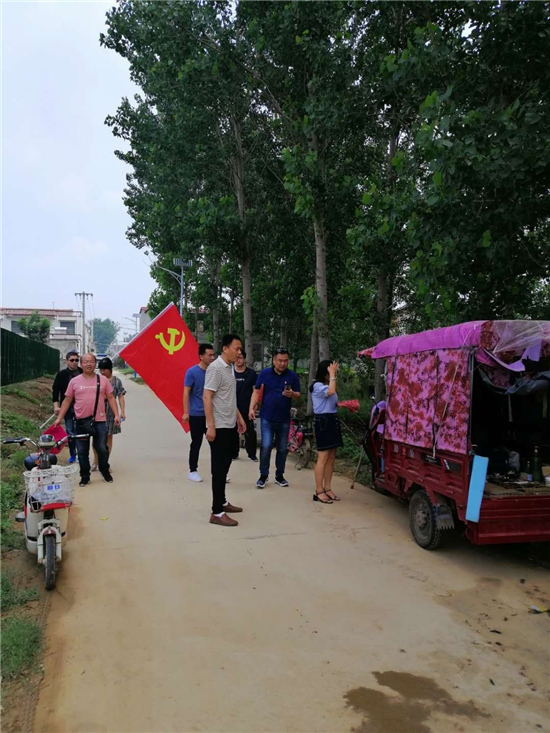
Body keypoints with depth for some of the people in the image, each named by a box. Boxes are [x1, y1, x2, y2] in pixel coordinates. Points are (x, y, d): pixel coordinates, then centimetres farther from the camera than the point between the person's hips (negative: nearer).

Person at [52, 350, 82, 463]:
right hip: (67, 408, 1)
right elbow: (55, 390, 3)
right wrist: (56, 405, -6)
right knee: (70, 432, 8)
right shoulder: (61, 375, 2)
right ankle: (72, 455, 20)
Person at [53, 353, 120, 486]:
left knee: (102, 448, 5)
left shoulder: (103, 380, 3)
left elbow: (111, 398, 6)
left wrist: (116, 415, -2)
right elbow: (67, 401, 8)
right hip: (81, 422, 1)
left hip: (99, 421, -1)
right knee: (82, 451, 9)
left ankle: (105, 472, 26)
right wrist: (59, 418, 3)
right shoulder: (74, 381, 3)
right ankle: (85, 477, 22)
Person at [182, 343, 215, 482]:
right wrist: (186, 412, -14)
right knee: (196, 443, 5)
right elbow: (186, 393, -9)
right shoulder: (192, 372, -9)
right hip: (196, 415, -4)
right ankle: (193, 471, 18)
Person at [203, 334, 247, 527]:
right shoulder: (215, 368, -16)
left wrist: (239, 417, 21)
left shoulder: (230, 368, 12)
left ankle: (222, 502, 29)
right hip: (219, 427, -9)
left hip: (230, 426, 9)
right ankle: (217, 513, 1)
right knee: (219, 468, -5)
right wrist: (211, 426, -23)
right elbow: (206, 397, -20)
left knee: (225, 466, 17)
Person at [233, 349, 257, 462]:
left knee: (250, 432, 0)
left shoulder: (251, 373, 1)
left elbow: (255, 390, 3)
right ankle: (234, 453, 21)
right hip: (232, 408, 1)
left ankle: (252, 454, 11)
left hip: (247, 409, -1)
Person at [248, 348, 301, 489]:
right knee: (266, 446, -8)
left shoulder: (292, 376, 1)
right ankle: (263, 476, 6)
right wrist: (252, 408, -11)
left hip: (284, 419, 2)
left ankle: (279, 475, 24)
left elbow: (298, 395, 4)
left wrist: (292, 394, -20)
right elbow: (256, 392, 1)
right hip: (267, 418, -2)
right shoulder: (264, 373, -1)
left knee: (283, 448, 10)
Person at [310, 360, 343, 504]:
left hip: (333, 420, 9)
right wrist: (332, 374, -21)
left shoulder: (328, 385, 18)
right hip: (323, 421, -9)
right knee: (323, 458, -9)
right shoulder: (317, 386, -11)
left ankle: (327, 489, 16)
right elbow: (331, 392, -30)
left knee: (331, 458, 9)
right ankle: (319, 491, -4)